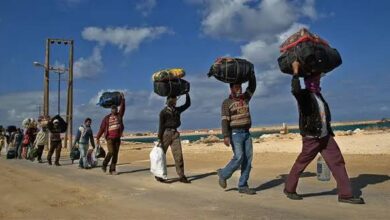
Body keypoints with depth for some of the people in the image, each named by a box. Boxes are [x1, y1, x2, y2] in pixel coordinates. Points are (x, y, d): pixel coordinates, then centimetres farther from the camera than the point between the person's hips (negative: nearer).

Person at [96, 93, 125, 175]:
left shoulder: (119, 115, 9)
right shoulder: (107, 118, 2)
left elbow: (122, 108, -3)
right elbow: (102, 128, 1)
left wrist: (122, 99, -13)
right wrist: (98, 138, -1)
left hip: (117, 138, 3)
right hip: (110, 138, -3)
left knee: (115, 154, 3)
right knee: (111, 152, -15)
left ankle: (112, 170, 9)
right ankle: (104, 165, 9)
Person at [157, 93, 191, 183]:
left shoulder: (177, 110, 14)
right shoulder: (163, 112, -2)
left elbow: (188, 104, 15)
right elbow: (161, 125, -6)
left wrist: (186, 93, 7)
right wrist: (159, 138, -11)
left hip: (175, 133, 4)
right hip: (166, 133, -4)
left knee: (178, 155, -4)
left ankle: (181, 176, -3)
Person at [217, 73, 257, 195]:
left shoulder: (245, 98, 14)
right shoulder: (227, 102, -2)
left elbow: (252, 86, 16)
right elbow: (225, 120, -10)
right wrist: (226, 136, -19)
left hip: (247, 133, 6)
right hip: (235, 134, -5)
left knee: (248, 159, 0)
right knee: (239, 157, -16)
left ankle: (242, 186, 5)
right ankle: (223, 174, 7)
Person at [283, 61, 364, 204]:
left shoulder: (318, 94, 13)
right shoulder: (304, 95, -13)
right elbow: (295, 90, -34)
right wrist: (295, 71, -28)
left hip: (326, 136, 8)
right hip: (311, 138, -8)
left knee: (337, 162, 2)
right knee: (301, 164, 4)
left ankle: (345, 194, 6)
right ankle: (289, 189, 20)